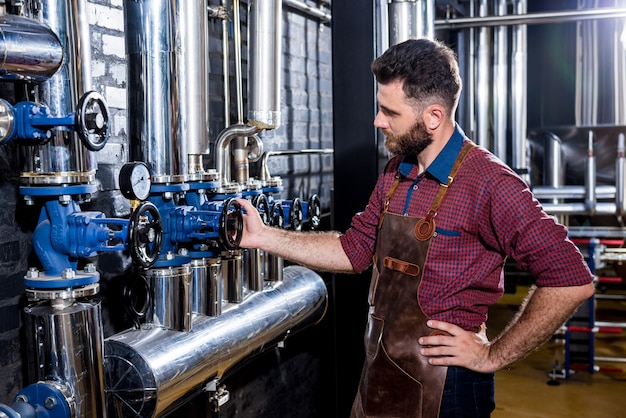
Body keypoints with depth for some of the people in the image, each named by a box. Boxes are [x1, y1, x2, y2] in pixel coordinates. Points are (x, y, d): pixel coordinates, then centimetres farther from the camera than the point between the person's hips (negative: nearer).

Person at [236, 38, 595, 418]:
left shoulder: (489, 183, -21)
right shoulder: (396, 173, 5)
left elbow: (573, 280, -22)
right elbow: (354, 250, 10)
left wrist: (493, 356, -16)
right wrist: (264, 237, 5)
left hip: (442, 387, -7)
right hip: (380, 375, 8)